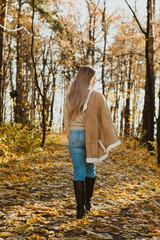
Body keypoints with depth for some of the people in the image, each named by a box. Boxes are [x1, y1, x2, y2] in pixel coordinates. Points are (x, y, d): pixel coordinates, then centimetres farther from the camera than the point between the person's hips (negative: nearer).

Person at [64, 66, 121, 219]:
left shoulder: (69, 98, 1)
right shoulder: (97, 97, -8)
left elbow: (67, 121, 6)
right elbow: (106, 120, -8)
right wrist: (107, 142, -3)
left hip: (75, 137, 1)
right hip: (93, 138, 0)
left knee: (79, 172, 2)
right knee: (90, 169, 20)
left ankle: (80, 208, -4)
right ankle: (88, 202, 26)